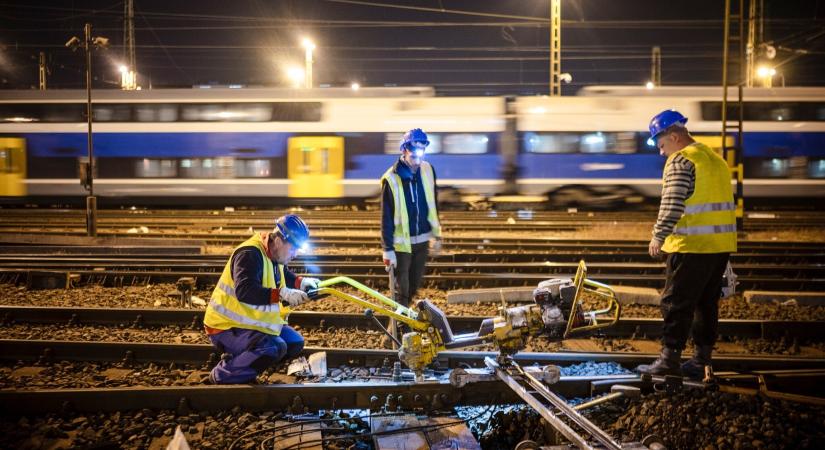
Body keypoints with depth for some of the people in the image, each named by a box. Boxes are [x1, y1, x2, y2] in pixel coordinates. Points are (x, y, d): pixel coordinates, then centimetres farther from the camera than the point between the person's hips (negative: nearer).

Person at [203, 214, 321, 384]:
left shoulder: (274, 255, 6)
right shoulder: (250, 255, -23)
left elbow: (284, 277, 26)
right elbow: (244, 291, -36)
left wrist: (302, 282, 6)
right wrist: (283, 294, -41)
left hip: (252, 323, 10)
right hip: (226, 327, -10)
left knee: (294, 343, 2)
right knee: (274, 347, -29)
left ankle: (237, 360, 7)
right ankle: (222, 375, -10)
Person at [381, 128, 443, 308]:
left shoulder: (427, 170, -1)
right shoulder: (391, 179, -16)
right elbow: (387, 217, -13)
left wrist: (437, 235, 13)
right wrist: (388, 249, -14)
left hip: (422, 239, 5)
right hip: (402, 242, -5)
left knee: (414, 284, 15)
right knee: (402, 289, 1)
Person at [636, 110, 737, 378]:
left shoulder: (681, 160, -10)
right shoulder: (715, 158, 18)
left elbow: (672, 204, -19)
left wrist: (659, 236, -14)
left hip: (692, 245, -9)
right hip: (722, 244, 9)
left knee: (676, 303, -3)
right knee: (707, 302, 13)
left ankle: (670, 359, -1)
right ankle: (702, 360, 19)